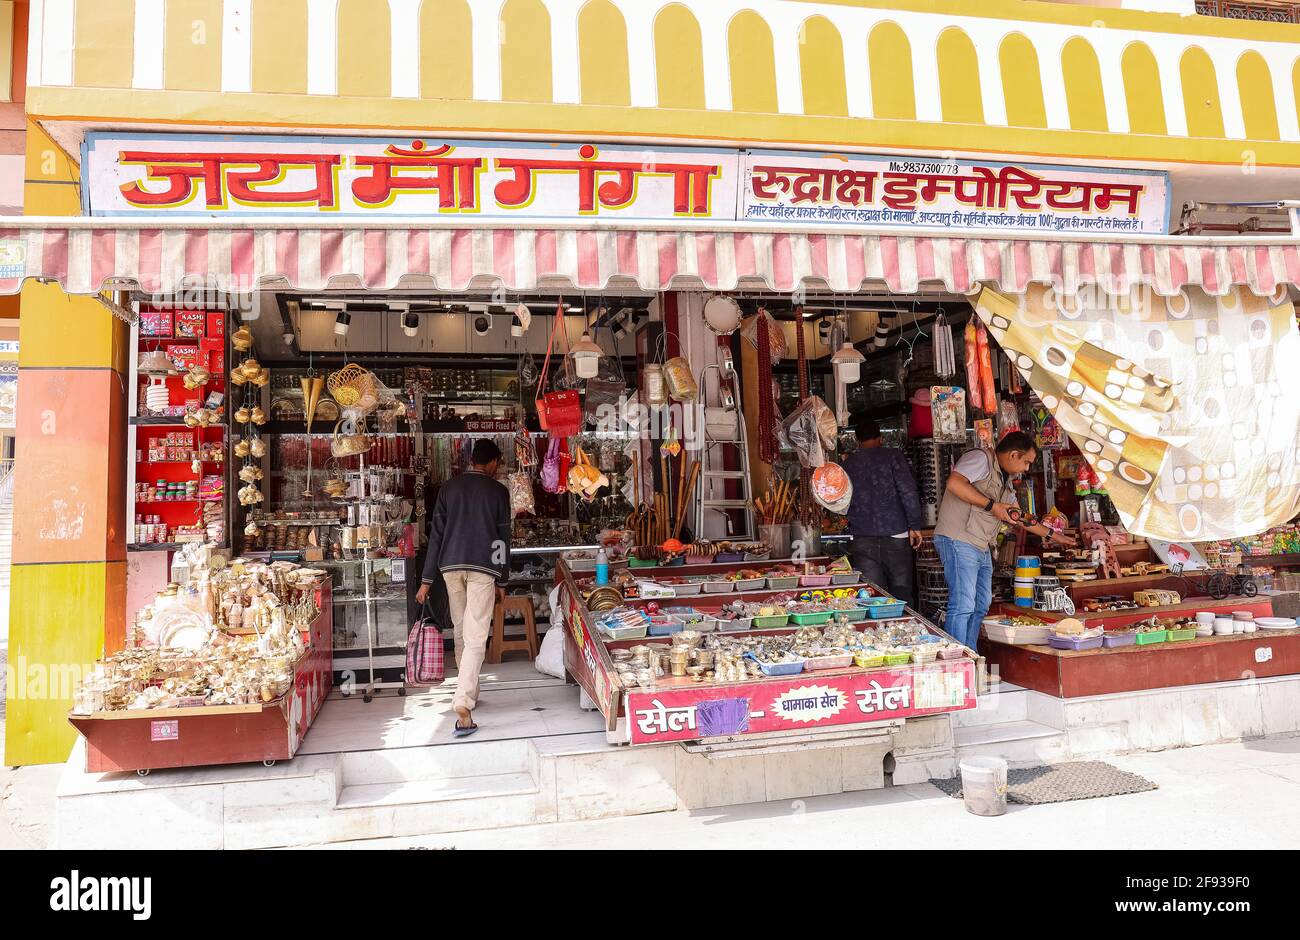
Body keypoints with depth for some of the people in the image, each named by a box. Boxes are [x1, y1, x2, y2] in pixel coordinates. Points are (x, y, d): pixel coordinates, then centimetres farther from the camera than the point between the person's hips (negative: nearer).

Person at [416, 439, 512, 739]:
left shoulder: (449, 487, 9)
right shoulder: (498, 491, 3)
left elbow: (436, 534, 6)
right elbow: (503, 539, 4)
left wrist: (427, 579, 8)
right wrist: (501, 580, 12)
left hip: (451, 566, 3)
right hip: (483, 568, -3)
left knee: (460, 631, 18)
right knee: (476, 638, -6)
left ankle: (469, 693, 30)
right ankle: (463, 704, -19)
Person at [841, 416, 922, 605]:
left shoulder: (848, 464, 9)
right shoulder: (893, 456, 0)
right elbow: (909, 492, -10)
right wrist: (915, 526, -4)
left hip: (863, 540, 2)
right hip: (895, 537, -1)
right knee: (902, 595, 7)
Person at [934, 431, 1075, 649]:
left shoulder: (1004, 481, 23)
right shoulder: (980, 458, -6)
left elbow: (1018, 516, 33)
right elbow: (954, 483, -24)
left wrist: (1051, 535, 36)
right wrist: (992, 506, -18)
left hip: (982, 549, 10)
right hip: (959, 541, -10)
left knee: (981, 606, 12)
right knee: (963, 606, -13)